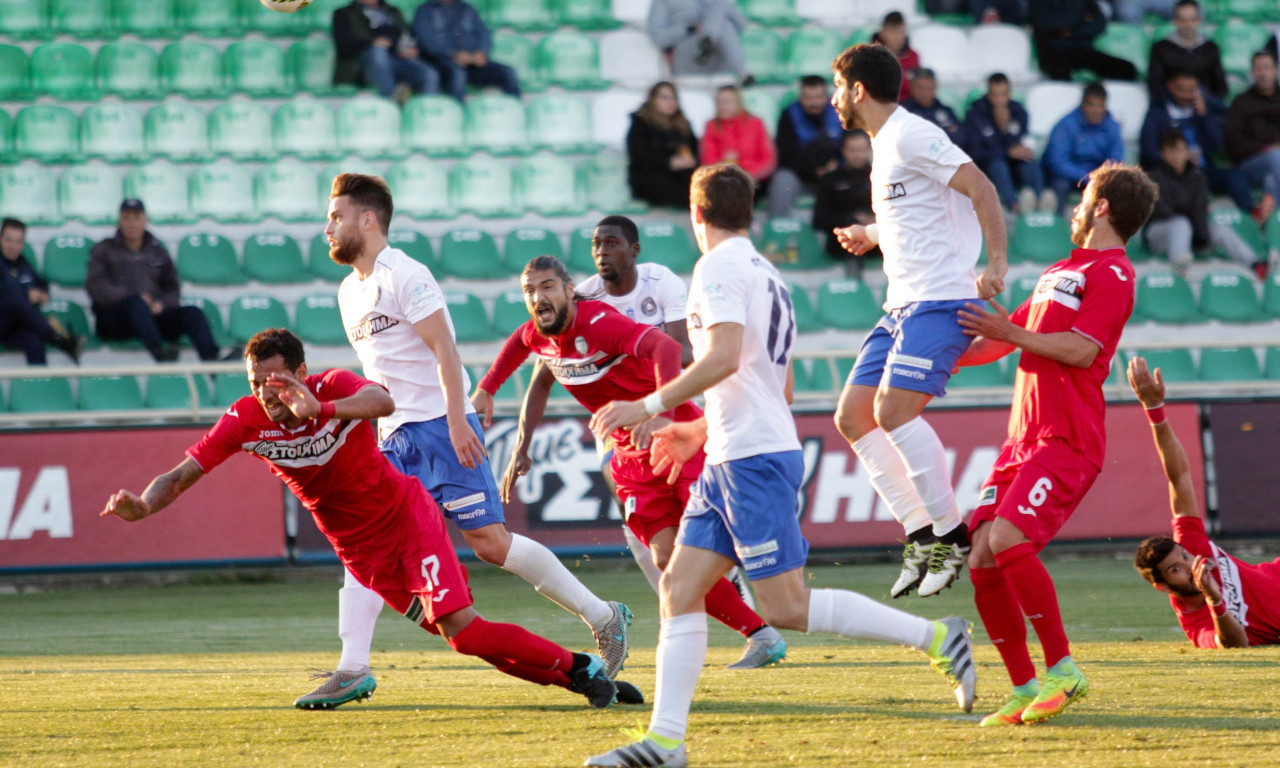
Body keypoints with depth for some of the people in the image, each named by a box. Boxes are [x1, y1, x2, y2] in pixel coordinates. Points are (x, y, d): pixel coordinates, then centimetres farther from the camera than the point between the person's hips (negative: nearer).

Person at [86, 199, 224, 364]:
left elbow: (172, 290, 21)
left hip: (154, 316, 4)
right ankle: (160, 354, -63)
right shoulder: (104, 250, 13)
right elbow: (95, 287, -1)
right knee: (136, 302, -39)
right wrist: (132, 298, -14)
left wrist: (161, 304, -5)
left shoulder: (158, 252, 24)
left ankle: (212, 361, -50)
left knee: (193, 313, -22)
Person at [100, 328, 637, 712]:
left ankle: (580, 668, -4)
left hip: (408, 517, -3)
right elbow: (182, 475, -13)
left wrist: (319, 409, -60)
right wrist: (143, 505, -34)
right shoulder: (245, 420, -13)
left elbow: (382, 402, -44)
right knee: (461, 638, -2)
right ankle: (575, 674, 10)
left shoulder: (333, 387, -21)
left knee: (461, 627, -19)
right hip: (361, 551, 3)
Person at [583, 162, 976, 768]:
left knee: (787, 607, -10)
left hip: (754, 460, -10)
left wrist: (650, 406, -19)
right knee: (679, 588, 3)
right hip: (729, 461, 10)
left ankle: (936, 639, -8)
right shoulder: (765, 274, 21)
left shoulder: (720, 267, -8)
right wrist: (701, 431, 33)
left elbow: (724, 358, -23)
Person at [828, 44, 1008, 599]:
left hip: (941, 298, -11)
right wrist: (871, 236, 26)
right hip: (904, 305, 11)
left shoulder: (910, 136, -11)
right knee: (852, 417, 5)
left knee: (894, 410, -23)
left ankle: (951, 535, -15)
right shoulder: (884, 145, 19)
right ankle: (921, 535, 4)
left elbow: (980, 190, -18)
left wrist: (997, 262, -24)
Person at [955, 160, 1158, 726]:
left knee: (1007, 542, -25)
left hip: (1066, 440, -9)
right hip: (1023, 440, 9)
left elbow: (1081, 350, -15)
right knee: (982, 562, -3)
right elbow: (1003, 339, 35)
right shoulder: (1060, 271, 26)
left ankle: (1063, 669, -15)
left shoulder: (1112, 273, -3)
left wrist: (1009, 334, -11)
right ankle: (1025, 689, 5)